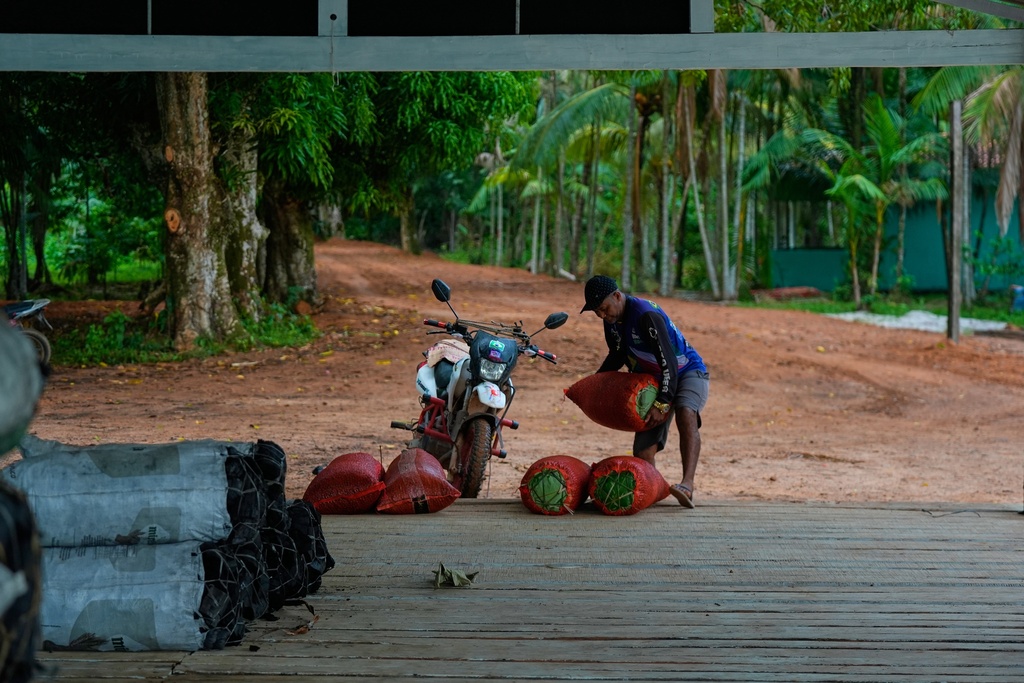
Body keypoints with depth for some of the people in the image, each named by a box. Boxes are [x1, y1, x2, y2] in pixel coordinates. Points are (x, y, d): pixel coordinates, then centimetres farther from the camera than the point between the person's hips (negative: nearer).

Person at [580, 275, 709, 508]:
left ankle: (688, 484, -52)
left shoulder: (647, 316, -28)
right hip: (653, 383, 8)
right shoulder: (612, 320, -1)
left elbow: (669, 363, -31)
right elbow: (617, 356, 18)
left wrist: (662, 404, -36)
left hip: (687, 373, -8)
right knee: (643, 452, -4)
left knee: (685, 414, -39)